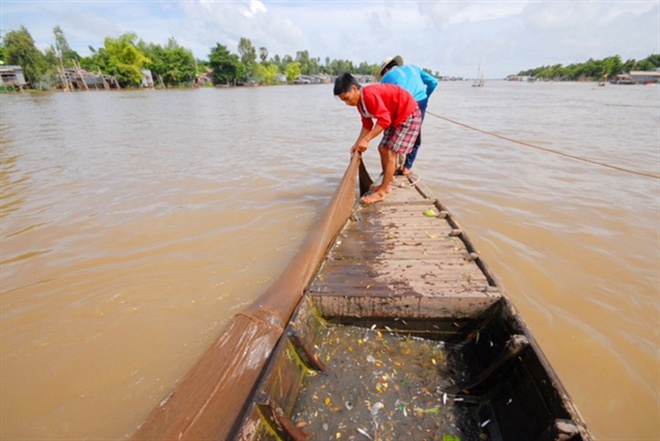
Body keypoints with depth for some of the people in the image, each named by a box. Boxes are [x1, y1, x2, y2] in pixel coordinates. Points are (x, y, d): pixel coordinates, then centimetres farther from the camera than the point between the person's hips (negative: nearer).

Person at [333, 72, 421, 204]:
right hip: (395, 118, 10)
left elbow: (384, 120, -33)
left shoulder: (370, 95, -28)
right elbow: (367, 125, 9)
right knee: (383, 149, 10)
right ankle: (386, 185, 21)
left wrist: (366, 140, -34)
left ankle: (382, 192, -8)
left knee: (391, 152, -13)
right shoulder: (359, 102, 3)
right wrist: (358, 144, 1)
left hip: (409, 115, -10)